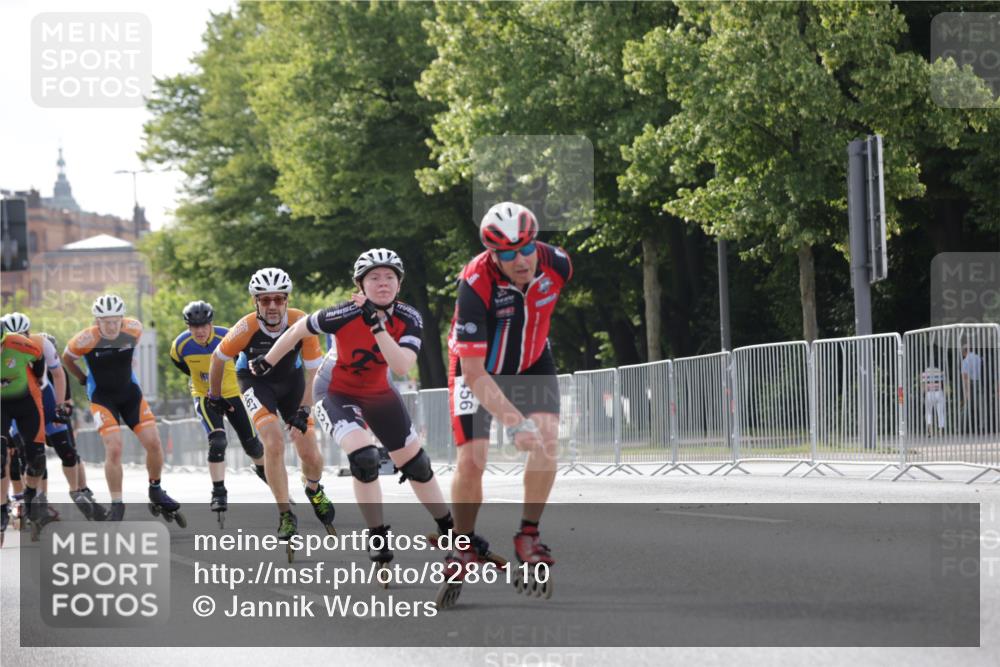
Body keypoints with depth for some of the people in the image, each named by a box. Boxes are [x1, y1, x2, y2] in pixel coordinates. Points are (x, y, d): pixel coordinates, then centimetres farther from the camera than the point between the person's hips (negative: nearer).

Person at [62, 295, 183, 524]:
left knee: (153, 443, -4)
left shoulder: (134, 329, -13)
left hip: (130, 392, 4)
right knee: (114, 449, -17)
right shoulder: (86, 340, -24)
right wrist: (83, 379, 6)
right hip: (102, 397, -4)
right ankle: (117, 507, -3)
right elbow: (66, 358, -2)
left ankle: (156, 491, 22)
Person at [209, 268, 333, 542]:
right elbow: (218, 358, -11)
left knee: (310, 453, -3)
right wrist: (214, 396, 3)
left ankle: (314, 491, 33)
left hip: (291, 378, 2)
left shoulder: (301, 323, -29)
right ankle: (286, 516, -9)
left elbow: (314, 370, -18)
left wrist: (304, 409, -26)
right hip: (255, 379, -2)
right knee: (274, 444, -23)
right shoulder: (246, 329, -31)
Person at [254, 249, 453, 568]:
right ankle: (377, 538, -10)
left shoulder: (409, 319, -20)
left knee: (416, 463, 6)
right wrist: (267, 362, -1)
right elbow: (298, 330, -13)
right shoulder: (345, 315, -30)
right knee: (364, 458, -26)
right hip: (336, 392, -4)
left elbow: (401, 366, -35)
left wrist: (377, 325, -44)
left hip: (379, 393, 4)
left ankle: (450, 530, 24)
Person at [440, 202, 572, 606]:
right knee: (472, 459, -13)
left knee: (547, 437, -21)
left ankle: (528, 535, -7)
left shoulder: (557, 264, -23)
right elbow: (473, 372, -34)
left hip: (530, 361, 3)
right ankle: (465, 548, 10)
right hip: (478, 366, -3)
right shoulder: (476, 284, -35)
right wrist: (515, 424, -42)